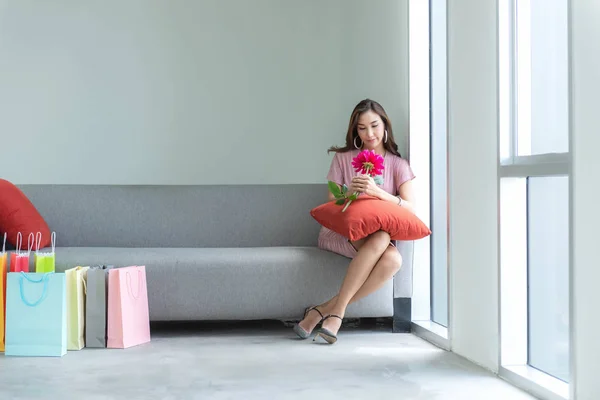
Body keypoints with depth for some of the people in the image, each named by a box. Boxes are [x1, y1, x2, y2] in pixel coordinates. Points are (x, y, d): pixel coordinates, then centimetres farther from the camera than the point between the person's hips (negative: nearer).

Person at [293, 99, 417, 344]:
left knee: (393, 259, -35)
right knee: (381, 239, -36)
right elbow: (332, 204, 3)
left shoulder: (398, 165, 7)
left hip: (377, 237, 2)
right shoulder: (343, 158, 6)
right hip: (338, 232, -2)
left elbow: (411, 209, -6)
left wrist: (377, 192, -23)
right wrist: (349, 193, -20)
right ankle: (337, 312, -31)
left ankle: (323, 310, -29)